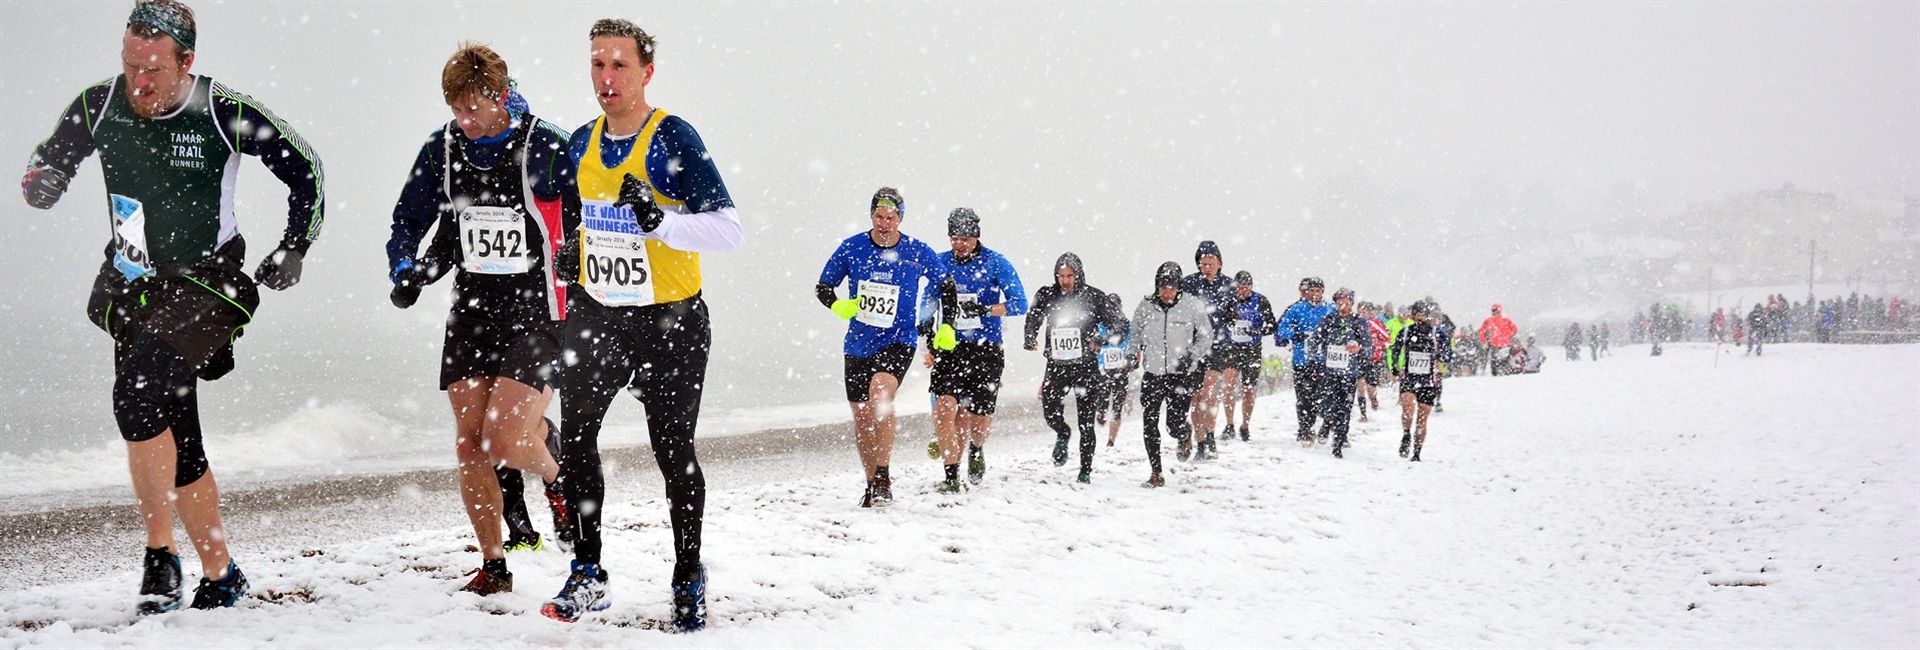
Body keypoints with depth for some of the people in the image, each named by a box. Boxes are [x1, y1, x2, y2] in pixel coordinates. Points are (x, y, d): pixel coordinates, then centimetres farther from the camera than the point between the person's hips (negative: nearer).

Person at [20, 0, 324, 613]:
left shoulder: (225, 114, -14)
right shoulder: (97, 107, -5)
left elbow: (305, 171, 0)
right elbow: (49, 161, 13)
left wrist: (293, 249, -4)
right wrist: (41, 183, -10)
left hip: (207, 284, -5)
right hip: (133, 288, 5)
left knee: (139, 397, -26)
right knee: (175, 442, 7)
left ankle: (160, 554, -12)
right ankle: (220, 574, 20)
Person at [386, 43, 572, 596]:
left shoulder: (545, 147, -12)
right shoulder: (441, 149, 2)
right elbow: (408, 221, 14)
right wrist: (406, 270, -4)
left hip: (536, 316, -5)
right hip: (471, 314, 5)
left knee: (504, 441, -15)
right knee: (470, 444, 3)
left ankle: (555, 471, 20)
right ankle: (493, 565, 16)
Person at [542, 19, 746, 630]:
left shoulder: (673, 139, -15)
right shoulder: (582, 143, 4)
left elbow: (729, 229, -21)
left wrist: (660, 222, -35)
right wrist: (571, 251, 6)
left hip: (671, 321, -5)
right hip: (596, 315, 5)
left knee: (674, 452, 3)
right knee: (575, 439, 2)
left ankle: (689, 579, 20)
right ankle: (587, 574, 16)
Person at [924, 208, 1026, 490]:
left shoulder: (995, 262, -5)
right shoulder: (940, 263, 5)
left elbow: (1020, 304, -10)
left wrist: (984, 310, -24)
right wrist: (928, 344, 6)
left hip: (986, 349, -2)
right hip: (950, 347, 2)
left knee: (980, 420, 2)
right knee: (944, 408, -18)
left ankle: (976, 449, 38)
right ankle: (951, 476, -11)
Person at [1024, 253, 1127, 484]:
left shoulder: (1094, 297, -4)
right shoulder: (1046, 296, 2)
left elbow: (1120, 325, -1)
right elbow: (1033, 320, 19)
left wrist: (1100, 339, -18)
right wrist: (1030, 340, -1)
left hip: (1086, 367, -2)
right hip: (1056, 367, 2)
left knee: (1086, 423, 0)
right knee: (1050, 412, -7)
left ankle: (1086, 471, 12)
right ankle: (1063, 434, 29)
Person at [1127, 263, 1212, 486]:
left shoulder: (1192, 305, -6)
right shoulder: (1146, 306, 0)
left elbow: (1206, 336, 3)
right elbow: (1136, 334, 16)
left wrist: (1192, 355, -11)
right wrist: (1132, 353, -1)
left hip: (1182, 375, -2)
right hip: (1152, 374, 3)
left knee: (1175, 426, -7)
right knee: (1149, 425, -1)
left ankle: (1186, 436, 31)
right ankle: (1156, 474, 11)